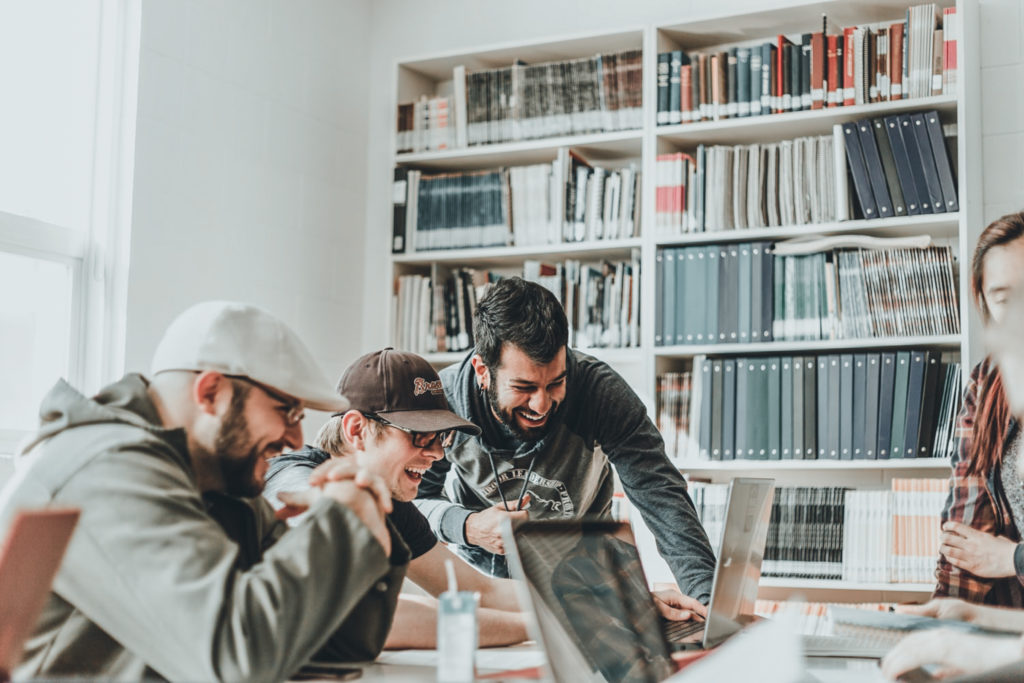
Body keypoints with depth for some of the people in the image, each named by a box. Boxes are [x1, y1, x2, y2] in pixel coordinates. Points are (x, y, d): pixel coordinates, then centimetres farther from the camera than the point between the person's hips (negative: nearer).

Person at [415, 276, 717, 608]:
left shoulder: (601, 390, -25)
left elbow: (659, 493, -28)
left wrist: (704, 592, -43)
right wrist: (466, 526, -28)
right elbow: (412, 498, -7)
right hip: (478, 571, 0)